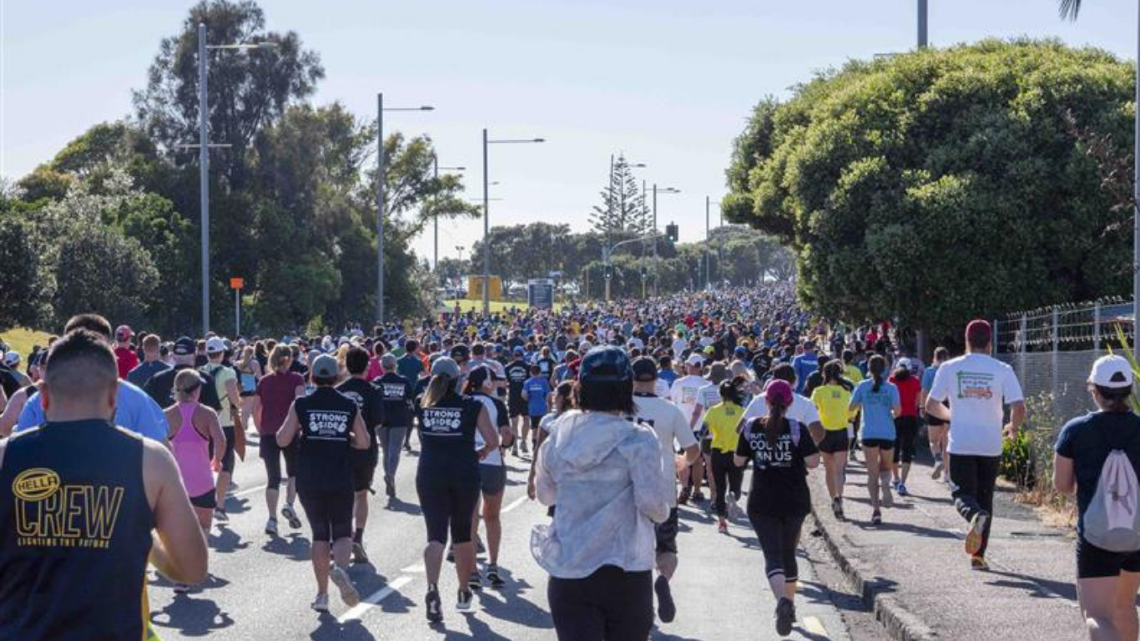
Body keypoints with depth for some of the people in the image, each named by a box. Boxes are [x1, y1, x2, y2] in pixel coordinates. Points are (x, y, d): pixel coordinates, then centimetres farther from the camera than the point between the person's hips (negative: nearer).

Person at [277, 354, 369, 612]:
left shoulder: (301, 405, -3)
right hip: (341, 481, 0)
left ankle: (322, 594, 10)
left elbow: (282, 440, -5)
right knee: (342, 533, 11)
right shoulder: (349, 406, 0)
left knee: (319, 534, 13)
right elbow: (364, 442, 2)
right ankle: (340, 567, -22)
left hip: (309, 481, 0)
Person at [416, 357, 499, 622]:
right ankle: (464, 593, 28)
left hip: (430, 474, 1)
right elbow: (493, 441, -5)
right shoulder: (472, 406, -4)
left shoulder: (423, 405, 1)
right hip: (464, 474, 0)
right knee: (462, 534, 15)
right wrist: (481, 453, 14)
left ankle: (432, 588, -25)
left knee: (435, 535, 0)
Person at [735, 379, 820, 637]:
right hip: (795, 501, 0)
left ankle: (782, 599, -29)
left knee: (772, 555, -4)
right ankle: (790, 604, 29)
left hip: (762, 501, 0)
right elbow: (813, 462, -11)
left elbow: (738, 461, 6)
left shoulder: (751, 427, -3)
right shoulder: (796, 429, -9)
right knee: (789, 553, 19)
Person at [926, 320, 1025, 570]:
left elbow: (931, 405, 2)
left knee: (963, 493, 5)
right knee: (985, 498, 13)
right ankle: (978, 555, 13)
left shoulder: (949, 368, -1)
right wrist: (1013, 428, 12)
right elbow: (1019, 407, -9)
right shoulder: (1002, 370, -3)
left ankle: (975, 516, -30)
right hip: (991, 445, 1)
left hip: (960, 444, -1)